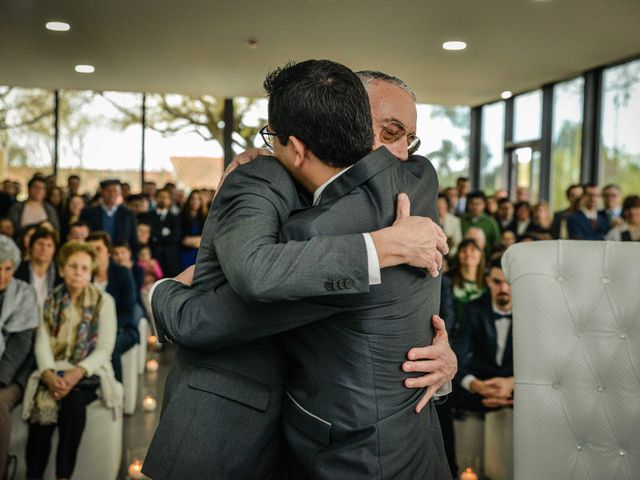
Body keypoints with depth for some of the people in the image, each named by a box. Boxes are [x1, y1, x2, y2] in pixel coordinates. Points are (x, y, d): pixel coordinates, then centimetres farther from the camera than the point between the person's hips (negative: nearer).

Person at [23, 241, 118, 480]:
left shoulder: (104, 301, 3)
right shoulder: (51, 301, 13)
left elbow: (104, 349, -3)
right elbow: (42, 344, 4)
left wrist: (78, 372, -20)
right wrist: (49, 373, -16)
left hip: (89, 372, -2)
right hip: (54, 371, 2)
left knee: (73, 401, -34)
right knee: (43, 405, -30)